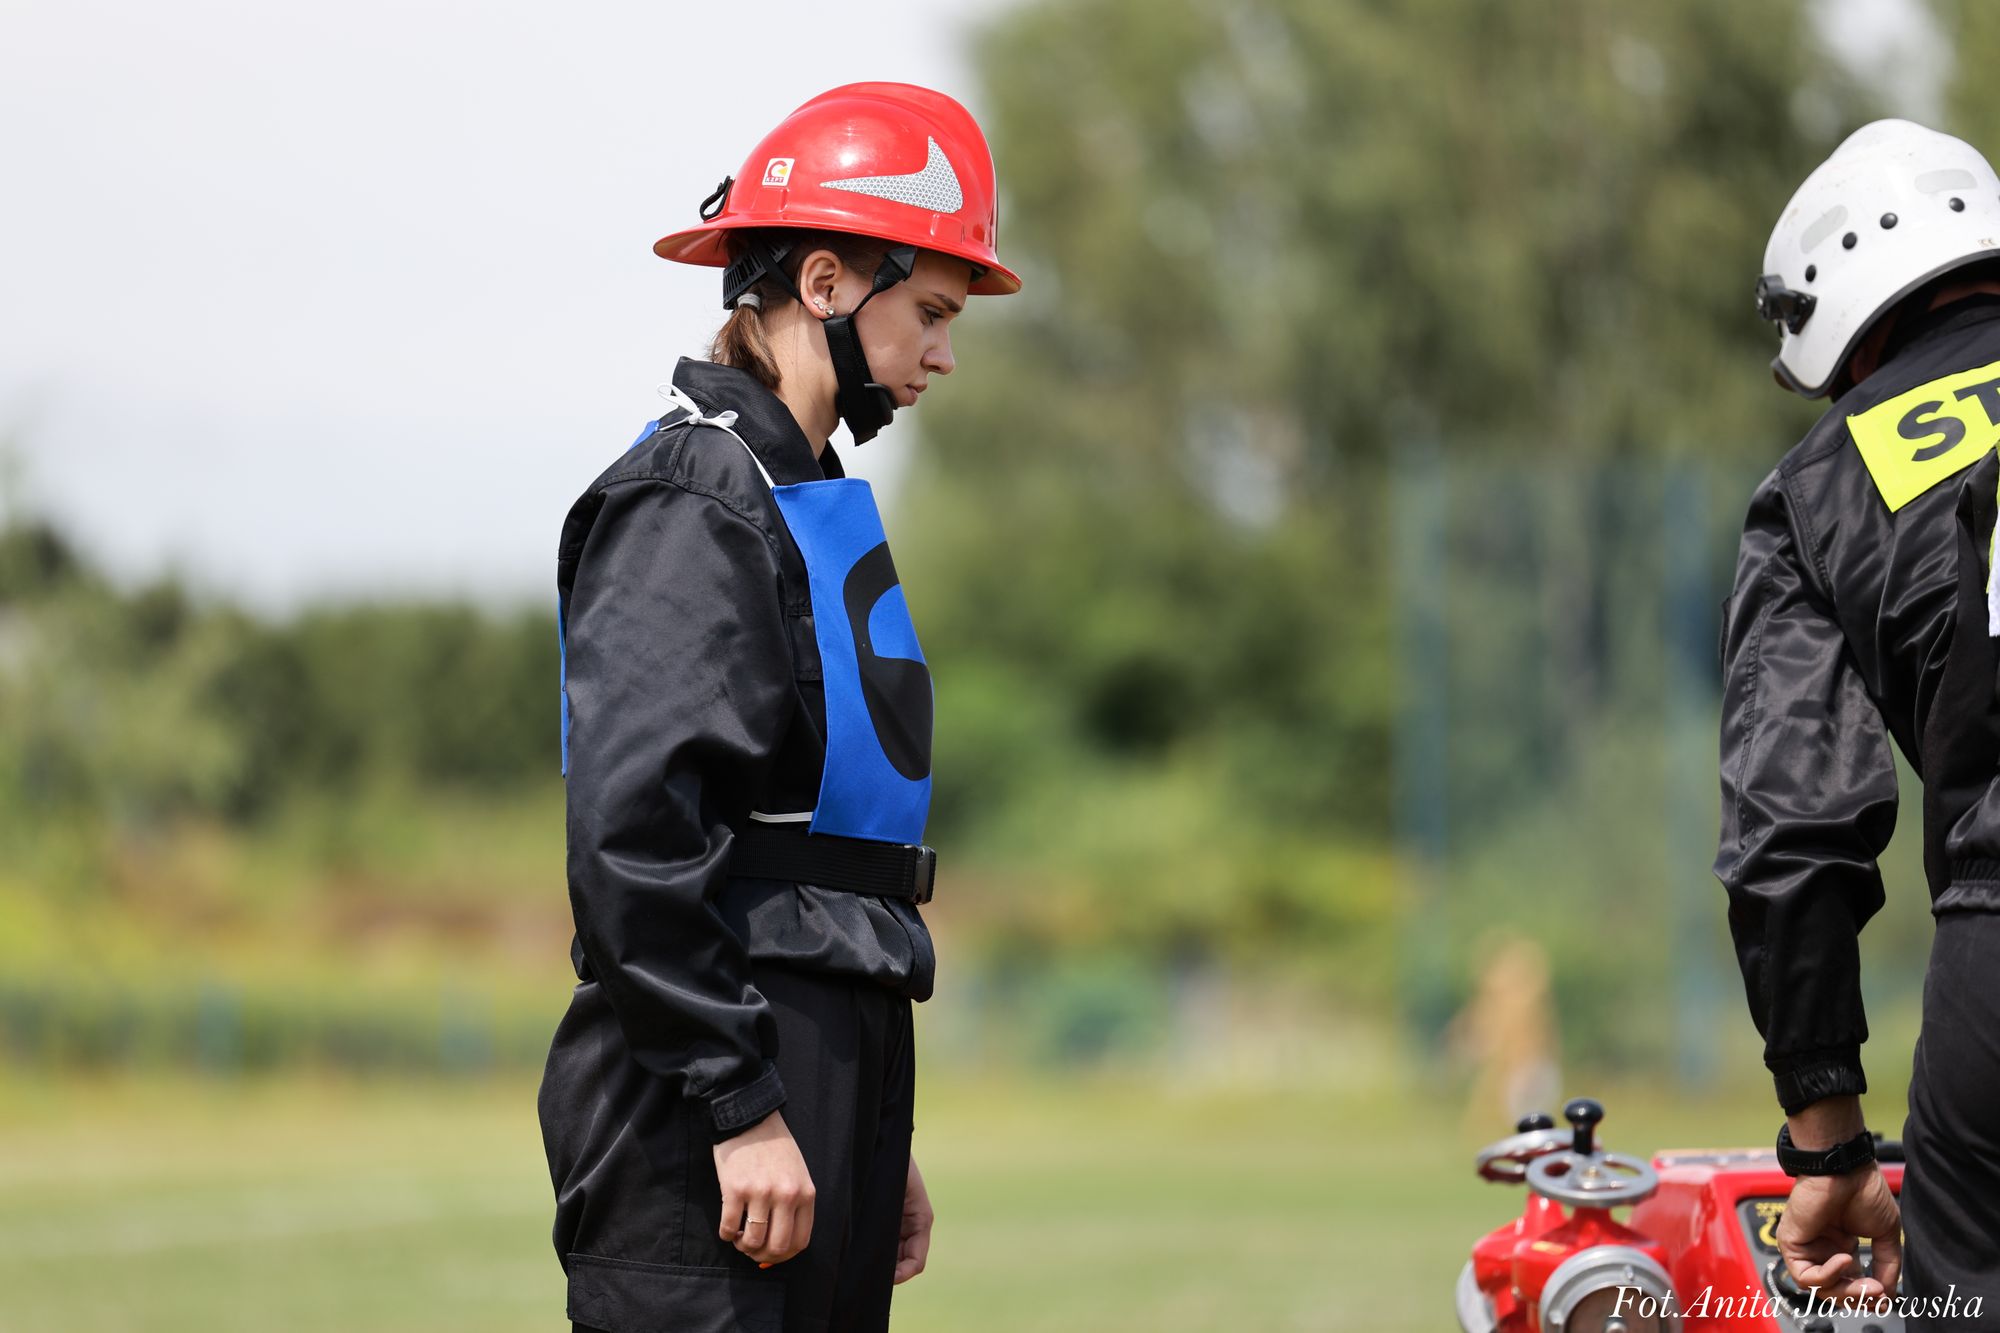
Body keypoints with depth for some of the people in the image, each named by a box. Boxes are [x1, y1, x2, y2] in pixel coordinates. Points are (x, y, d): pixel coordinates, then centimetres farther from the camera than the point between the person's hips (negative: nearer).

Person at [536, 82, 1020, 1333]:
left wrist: (876, 1144, 20)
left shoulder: (815, 501, 20)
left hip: (829, 1079, 10)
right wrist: (741, 1109, -21)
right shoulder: (692, 502, -10)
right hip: (697, 1112, -10)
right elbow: (633, 834, -20)